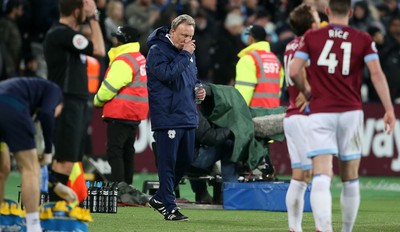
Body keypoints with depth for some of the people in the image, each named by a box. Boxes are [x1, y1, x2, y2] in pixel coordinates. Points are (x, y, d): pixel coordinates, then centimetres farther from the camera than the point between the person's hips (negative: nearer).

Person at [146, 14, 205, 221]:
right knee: (168, 163, -4)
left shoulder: (188, 52, 15)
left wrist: (198, 91, 7)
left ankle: (160, 198, 26)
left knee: (185, 161, 12)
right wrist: (185, 54, -17)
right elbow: (168, 74, -24)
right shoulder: (157, 51, -9)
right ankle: (168, 207, 1)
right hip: (167, 117, -8)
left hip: (188, 117, 8)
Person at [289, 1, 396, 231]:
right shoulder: (363, 40, 4)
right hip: (351, 112, 1)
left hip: (320, 113, -1)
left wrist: (306, 91, 18)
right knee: (350, 178, 15)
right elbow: (377, 74, -5)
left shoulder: (312, 37, 4)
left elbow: (294, 71, -1)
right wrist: (389, 109, -5)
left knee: (321, 176, -11)